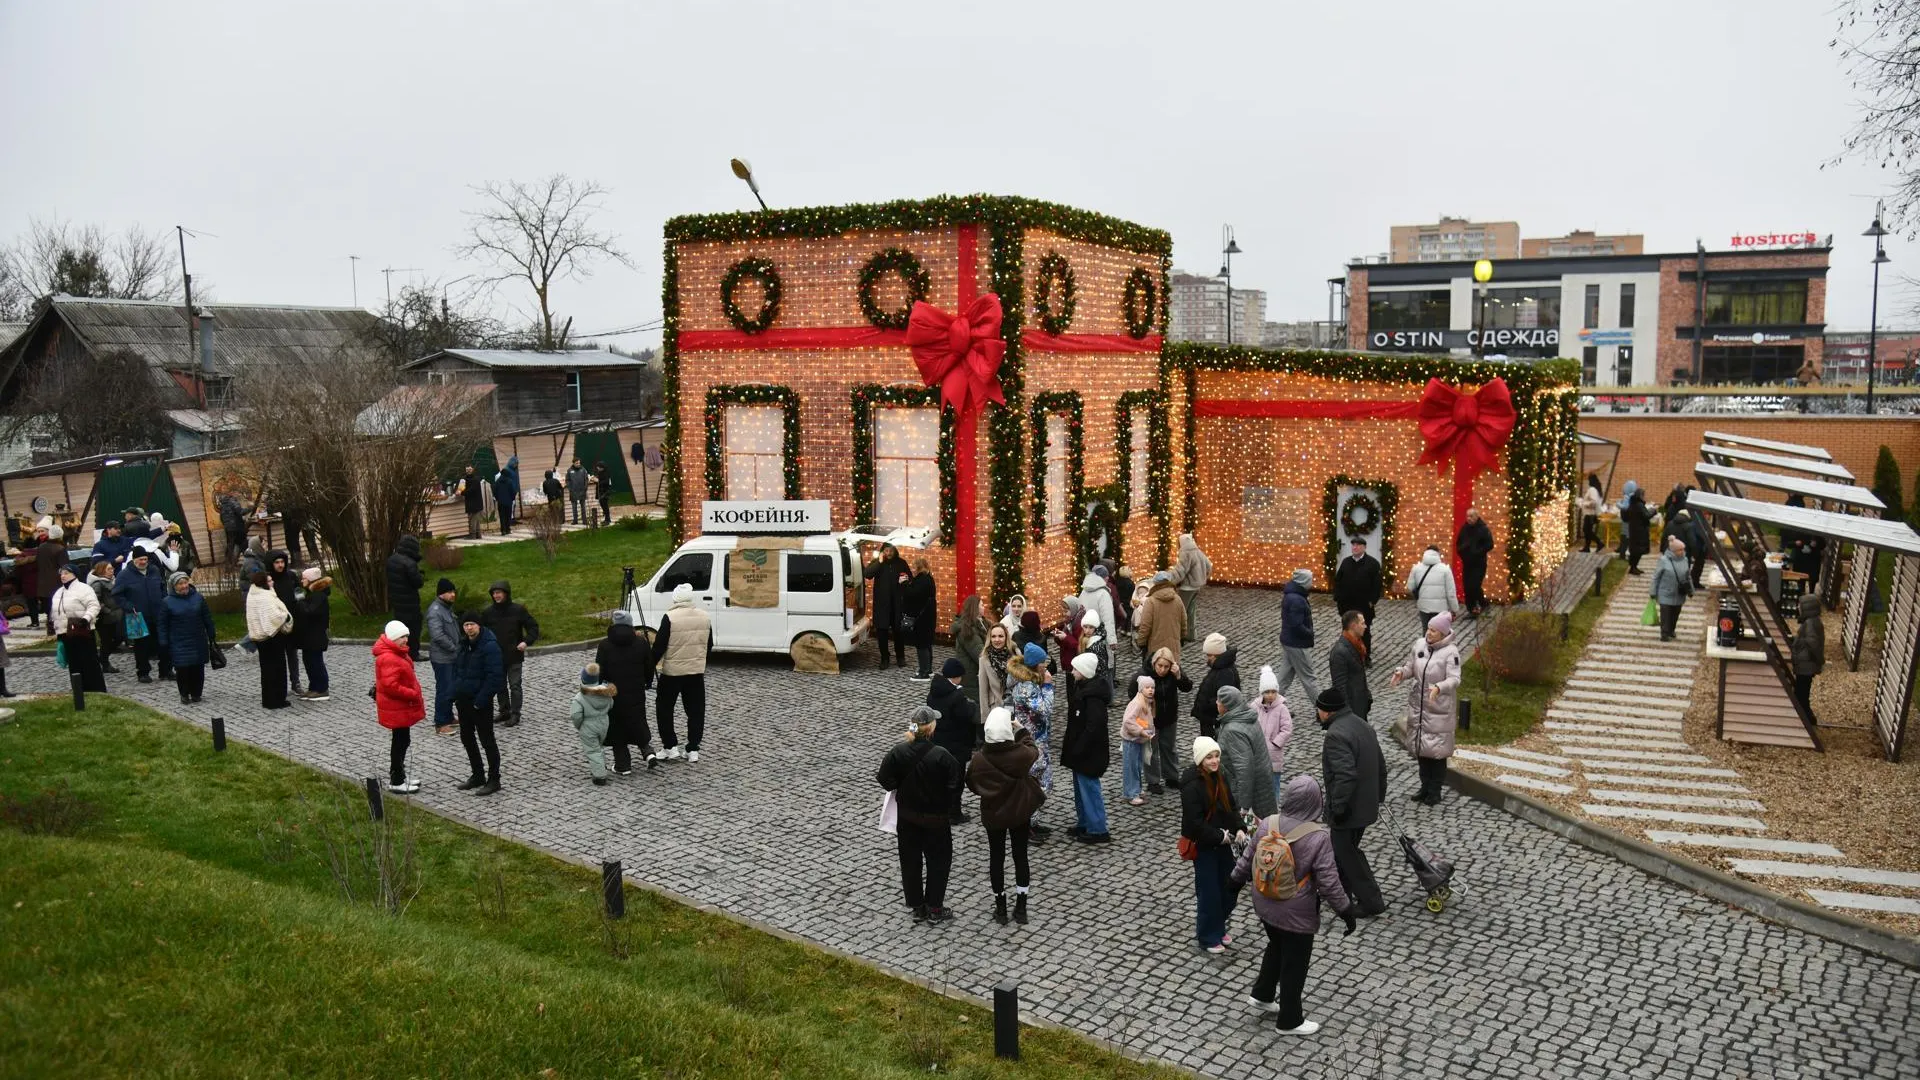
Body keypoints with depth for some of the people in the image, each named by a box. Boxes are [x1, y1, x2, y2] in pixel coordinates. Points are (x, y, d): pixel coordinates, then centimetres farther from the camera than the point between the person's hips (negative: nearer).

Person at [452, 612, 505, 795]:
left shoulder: (489, 646, -18)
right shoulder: (464, 644, 8)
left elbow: (494, 676, -22)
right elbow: (457, 668, 18)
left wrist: (480, 701, -22)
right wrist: (455, 692, 6)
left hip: (481, 702, -9)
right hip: (463, 700, 9)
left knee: (486, 740, 0)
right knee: (467, 739, 16)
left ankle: (493, 780, 9)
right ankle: (477, 776, 29)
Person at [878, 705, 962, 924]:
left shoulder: (897, 752, -15)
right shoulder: (942, 756, -23)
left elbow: (886, 782, -8)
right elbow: (954, 788, -17)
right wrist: (944, 804, 2)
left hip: (907, 817, 3)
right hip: (935, 819, -3)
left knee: (910, 861, 17)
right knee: (938, 861, 15)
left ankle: (917, 907, 27)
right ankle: (935, 909, 21)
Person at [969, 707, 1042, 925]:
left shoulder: (979, 759, -22)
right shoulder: (1021, 754, -24)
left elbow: (972, 785, -4)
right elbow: (1034, 750, 2)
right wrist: (1022, 730, 14)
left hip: (992, 815, 0)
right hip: (1019, 813, 0)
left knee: (997, 858, 15)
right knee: (1021, 857, 15)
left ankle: (1001, 909, 25)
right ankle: (1021, 908, 23)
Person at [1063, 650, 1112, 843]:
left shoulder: (1093, 695, -24)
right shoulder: (1083, 687, 8)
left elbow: (1093, 726, -27)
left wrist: (1078, 750, -23)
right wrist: (1071, 748, 16)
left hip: (1089, 753, -10)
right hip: (1081, 751, 10)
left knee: (1089, 788, -2)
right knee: (1080, 787, 20)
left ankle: (1098, 831, 6)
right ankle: (1084, 824, 32)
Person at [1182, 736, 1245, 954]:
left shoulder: (1220, 778, 3)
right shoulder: (1192, 786, -22)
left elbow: (1231, 807, 10)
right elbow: (1194, 822, -24)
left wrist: (1239, 829, -6)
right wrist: (1220, 836, -21)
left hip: (1223, 844, 8)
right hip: (1203, 847, -8)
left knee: (1229, 887, 15)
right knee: (1209, 892, 3)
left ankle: (1219, 929, 36)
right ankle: (1208, 938, 21)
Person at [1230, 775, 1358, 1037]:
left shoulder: (1267, 824, -10)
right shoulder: (1318, 837, -24)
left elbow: (1247, 858, 4)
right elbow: (1329, 883, -19)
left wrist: (1236, 880, 23)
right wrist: (1346, 911, -6)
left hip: (1265, 906, 5)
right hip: (1297, 914, -5)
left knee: (1276, 947, 30)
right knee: (1295, 963, 12)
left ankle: (1262, 995, 40)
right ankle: (1290, 1020, 27)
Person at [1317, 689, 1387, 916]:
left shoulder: (1335, 735, -24)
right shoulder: (1362, 725, 8)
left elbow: (1345, 775, -31)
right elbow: (1380, 764, 16)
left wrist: (1338, 808, -23)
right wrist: (1379, 795, 25)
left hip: (1349, 809, -10)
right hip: (1366, 805, 10)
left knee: (1347, 854, 4)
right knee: (1344, 848, 23)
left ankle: (1371, 902, 10)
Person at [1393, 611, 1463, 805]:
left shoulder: (1450, 652, -17)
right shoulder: (1419, 644, 0)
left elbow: (1454, 679, -22)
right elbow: (1411, 666, 10)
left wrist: (1439, 688, -40)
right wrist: (1401, 673, -11)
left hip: (1439, 709, -6)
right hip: (1418, 705, 6)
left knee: (1437, 750, 3)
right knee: (1421, 747, 15)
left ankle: (1435, 791, 16)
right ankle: (1425, 786, 30)